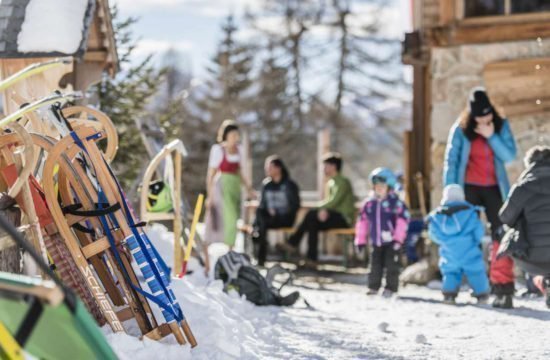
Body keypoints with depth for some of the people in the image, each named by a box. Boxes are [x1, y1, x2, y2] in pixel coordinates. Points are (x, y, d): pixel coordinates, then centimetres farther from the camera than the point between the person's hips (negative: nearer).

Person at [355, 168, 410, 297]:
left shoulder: (395, 201, -10)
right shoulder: (370, 202, 5)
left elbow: (403, 217, -13)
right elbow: (362, 220, 11)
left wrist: (398, 238, -16)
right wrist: (361, 240, 9)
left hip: (391, 241, -5)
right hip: (376, 242, 5)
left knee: (391, 265, -1)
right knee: (375, 264, 9)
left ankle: (391, 288, 8)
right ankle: (373, 287, 20)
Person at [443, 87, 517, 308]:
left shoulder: (501, 126, -3)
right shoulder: (460, 129, -7)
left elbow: (509, 156, -10)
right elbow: (451, 161, -5)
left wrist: (491, 136, -21)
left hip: (494, 188, 1)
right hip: (468, 188, -1)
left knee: (500, 236, -8)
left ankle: (503, 287, -9)